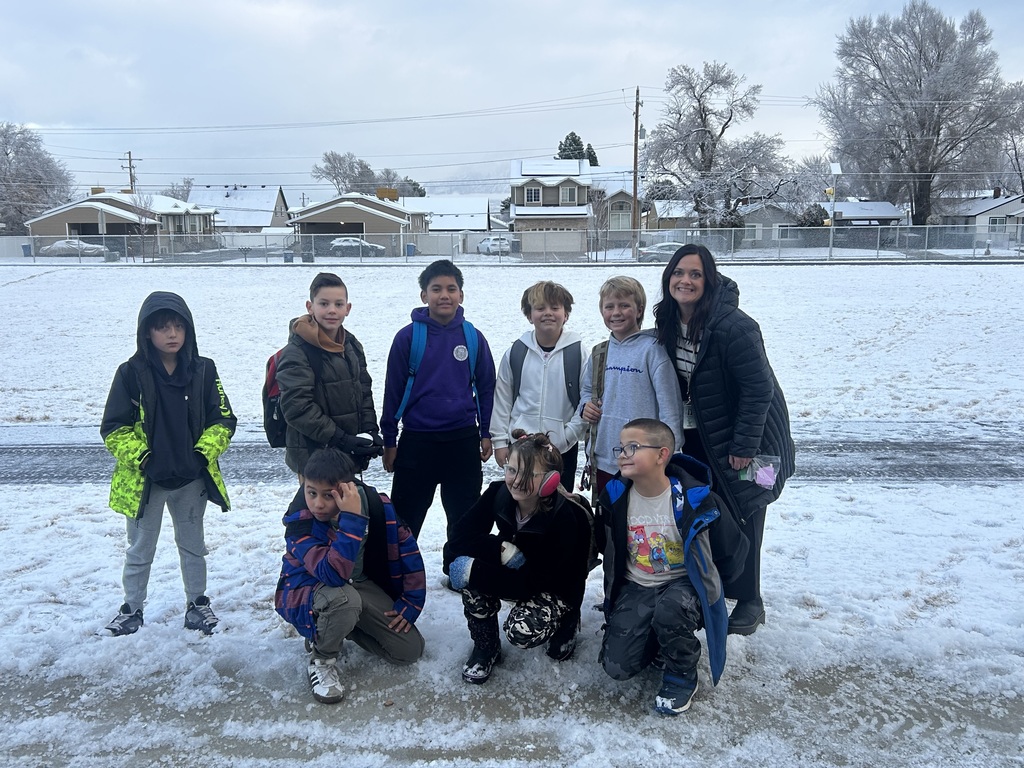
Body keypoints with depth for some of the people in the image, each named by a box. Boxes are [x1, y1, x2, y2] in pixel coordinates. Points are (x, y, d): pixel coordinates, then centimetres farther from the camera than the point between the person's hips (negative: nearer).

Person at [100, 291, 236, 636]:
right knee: (140, 550, 15)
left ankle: (197, 603, 34)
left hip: (192, 478, 2)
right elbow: (114, 428, -7)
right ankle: (132, 608, 33)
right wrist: (140, 458, -15)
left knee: (193, 545, 18)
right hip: (144, 479, -1)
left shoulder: (204, 370, -6)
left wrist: (204, 453, -12)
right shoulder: (131, 373, -10)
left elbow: (223, 420, -1)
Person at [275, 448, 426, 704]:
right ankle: (321, 656, -8)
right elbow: (334, 575, -43)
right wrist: (352, 519, -47)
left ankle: (342, 624, 18)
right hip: (306, 592, -4)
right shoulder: (299, 520, -30)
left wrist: (411, 603, -7)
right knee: (344, 598, -40)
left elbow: (407, 549, -6)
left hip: (361, 584, 4)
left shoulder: (376, 505, -20)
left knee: (411, 650, -4)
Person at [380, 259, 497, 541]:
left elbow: (486, 387, 8)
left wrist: (486, 433, 6)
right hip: (416, 441, -2)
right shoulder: (408, 337, -6)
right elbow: (393, 390, -2)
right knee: (405, 518, 10)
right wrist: (389, 441, 0)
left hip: (464, 441, 2)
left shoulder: (473, 337, 0)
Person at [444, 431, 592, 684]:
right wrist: (501, 549, -34)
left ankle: (564, 621, 4)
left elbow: (532, 583, -30)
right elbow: (459, 538, -21)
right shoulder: (498, 494, -19)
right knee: (462, 559, -25)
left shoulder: (566, 518, -31)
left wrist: (473, 572, -34)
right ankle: (486, 647, -4)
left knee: (522, 630, -33)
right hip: (514, 575, 4)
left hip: (554, 590, -4)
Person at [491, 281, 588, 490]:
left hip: (563, 447, -1)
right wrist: (500, 440, 4)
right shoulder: (516, 352, -1)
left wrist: (569, 435, -10)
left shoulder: (577, 351, -6)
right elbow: (502, 398, 5)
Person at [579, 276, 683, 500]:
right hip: (602, 459, 6)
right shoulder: (598, 353, 8)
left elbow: (670, 403, -12)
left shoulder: (652, 349, -10)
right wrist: (585, 406, 2)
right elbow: (586, 389, 24)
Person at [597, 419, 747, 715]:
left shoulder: (694, 499, -21)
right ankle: (661, 638, 19)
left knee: (670, 610, -39)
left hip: (684, 583, -3)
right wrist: (615, 590, 11)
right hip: (635, 587, 3)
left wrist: (710, 585, 4)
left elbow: (733, 546, -6)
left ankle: (681, 676, -7)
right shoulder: (615, 496, -9)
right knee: (617, 666, -13)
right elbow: (606, 545, 12)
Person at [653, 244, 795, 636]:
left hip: (745, 438, -6)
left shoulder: (733, 326, -26)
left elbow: (759, 389, -24)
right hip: (699, 436, 7)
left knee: (740, 517, 5)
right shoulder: (670, 323, -3)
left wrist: (744, 445, -21)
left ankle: (749, 601, 23)